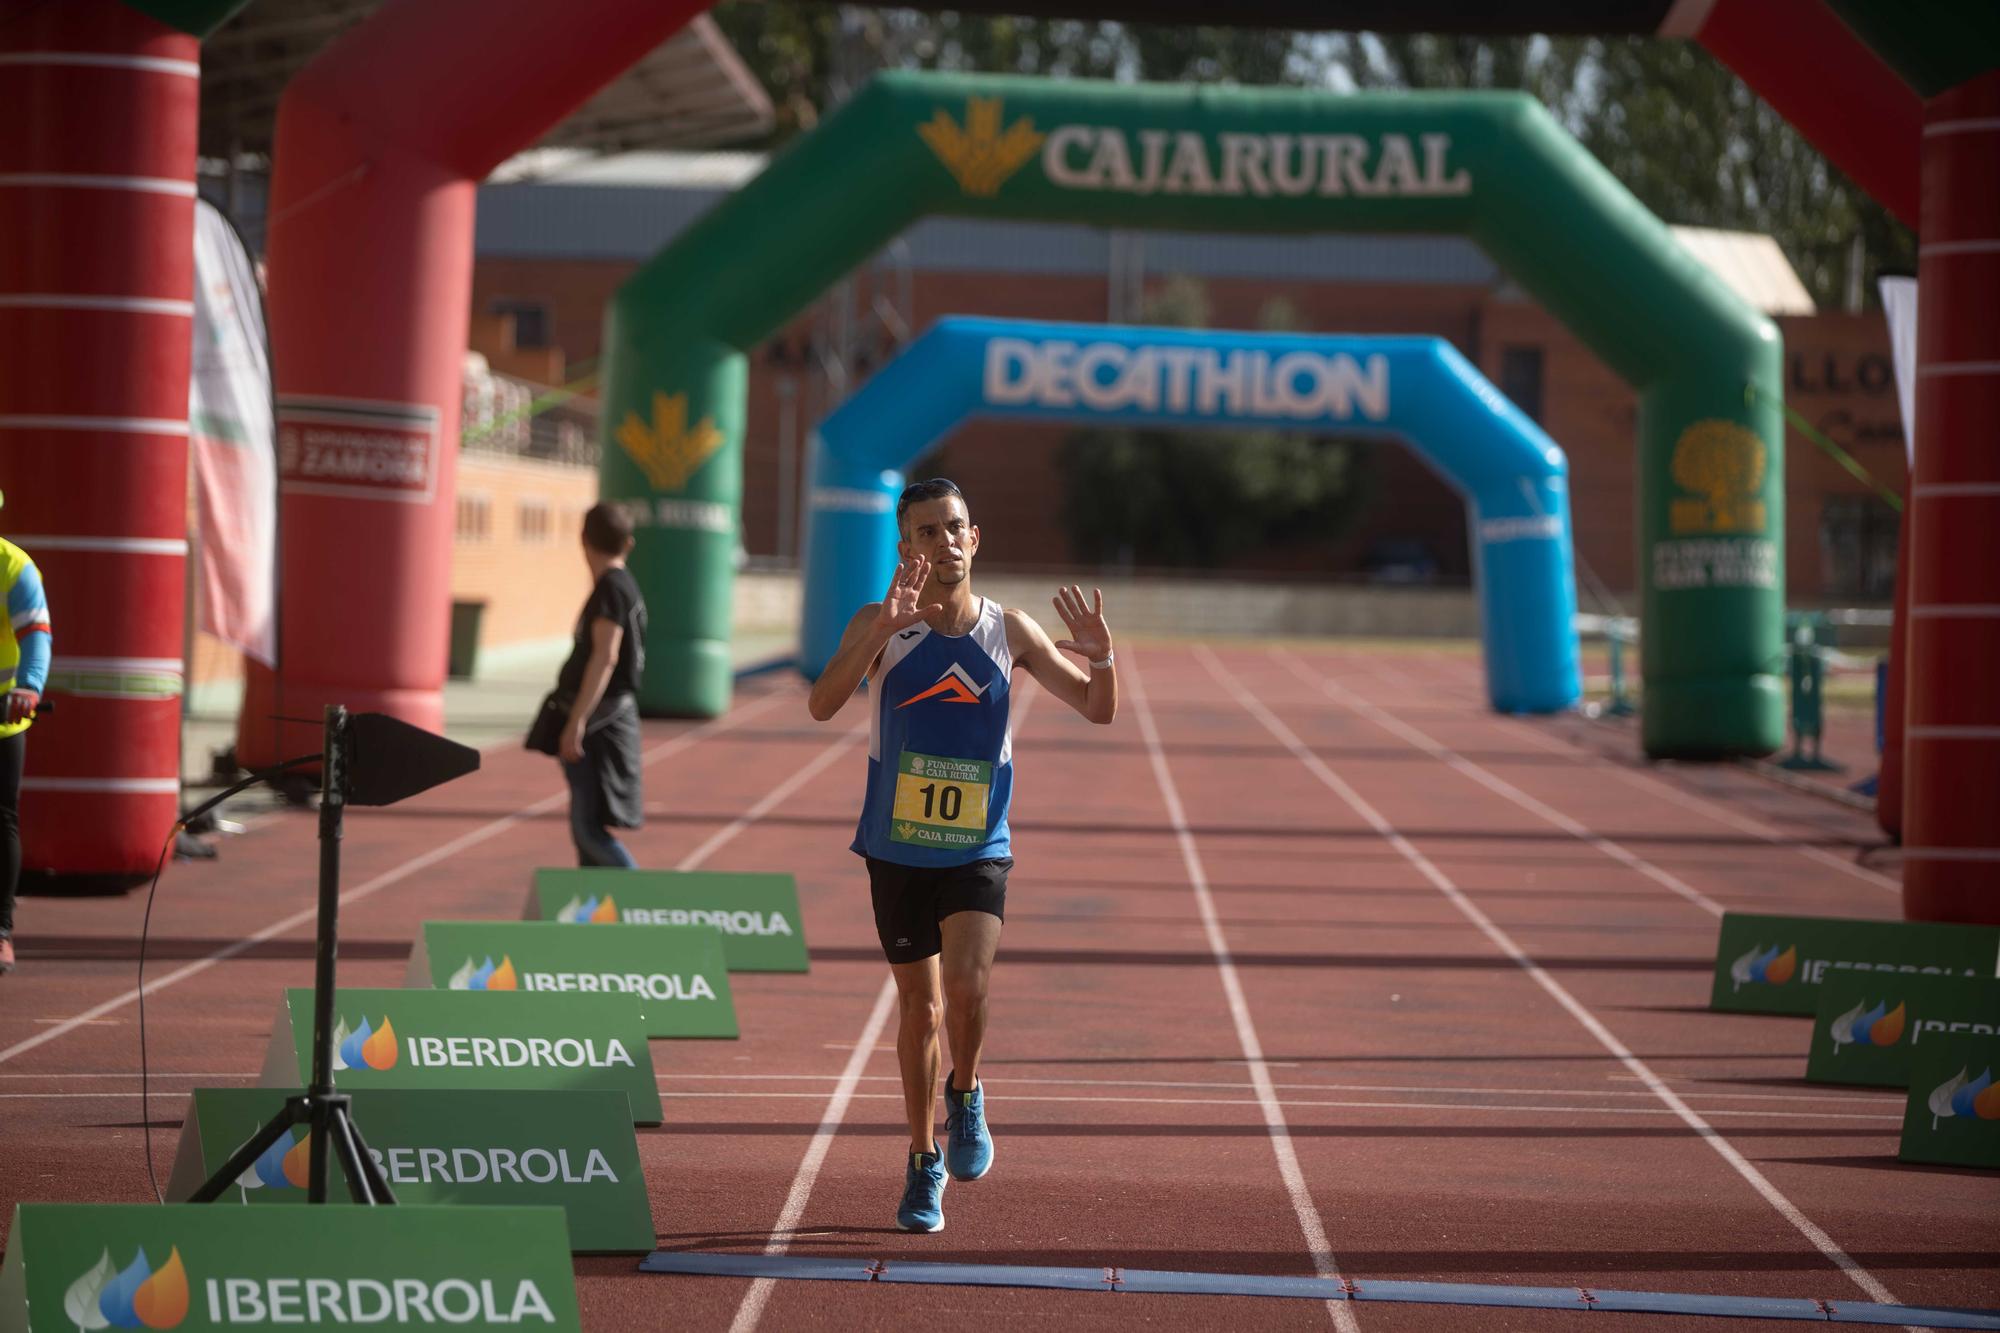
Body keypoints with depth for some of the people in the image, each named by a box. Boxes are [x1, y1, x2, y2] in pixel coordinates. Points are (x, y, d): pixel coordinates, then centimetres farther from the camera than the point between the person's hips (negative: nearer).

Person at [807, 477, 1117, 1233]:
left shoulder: (1009, 633, -1)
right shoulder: (879, 626, -6)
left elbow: (1098, 711, 3)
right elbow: (823, 704, -23)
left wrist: (1101, 659, -19)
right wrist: (884, 630, -35)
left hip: (978, 850, 0)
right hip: (897, 849, 0)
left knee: (966, 985, -22)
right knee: (919, 1006, 8)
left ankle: (965, 1099, 8)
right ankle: (925, 1162, 26)